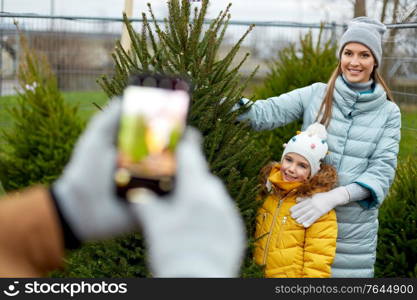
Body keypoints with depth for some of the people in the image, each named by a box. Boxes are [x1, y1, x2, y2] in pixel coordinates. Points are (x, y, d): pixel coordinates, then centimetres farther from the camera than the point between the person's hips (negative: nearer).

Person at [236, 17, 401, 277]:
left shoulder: (388, 112, 3)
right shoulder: (316, 95, 3)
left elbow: (383, 169, -6)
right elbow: (268, 112, -6)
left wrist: (335, 196, -21)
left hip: (354, 227, 0)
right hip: (305, 212, 0)